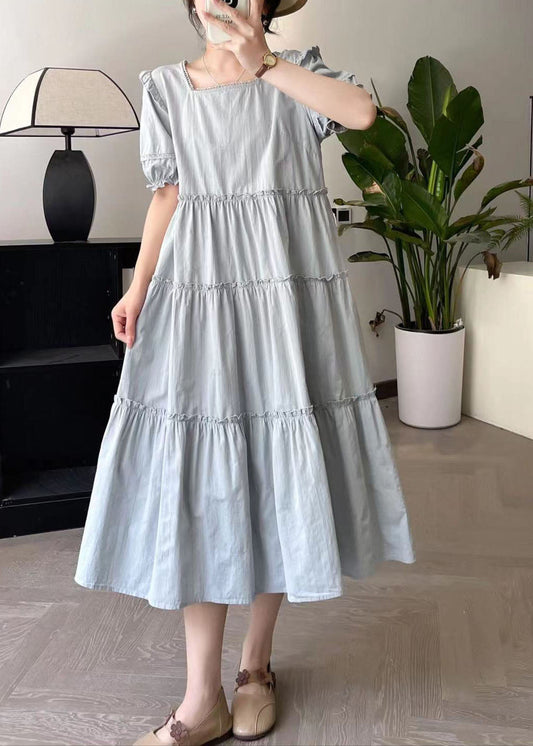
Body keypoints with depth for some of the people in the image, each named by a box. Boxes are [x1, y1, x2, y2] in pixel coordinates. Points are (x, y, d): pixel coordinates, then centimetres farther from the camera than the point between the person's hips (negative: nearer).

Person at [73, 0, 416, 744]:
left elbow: (363, 111, -13)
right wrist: (138, 288, 1)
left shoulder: (296, 70, 6)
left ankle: (256, 664, 23)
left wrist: (264, 63, -14)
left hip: (285, 289, -1)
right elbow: (168, 194, 11)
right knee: (198, 473, -3)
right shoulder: (166, 86, 12)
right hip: (199, 289, 1)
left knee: (277, 465, 3)